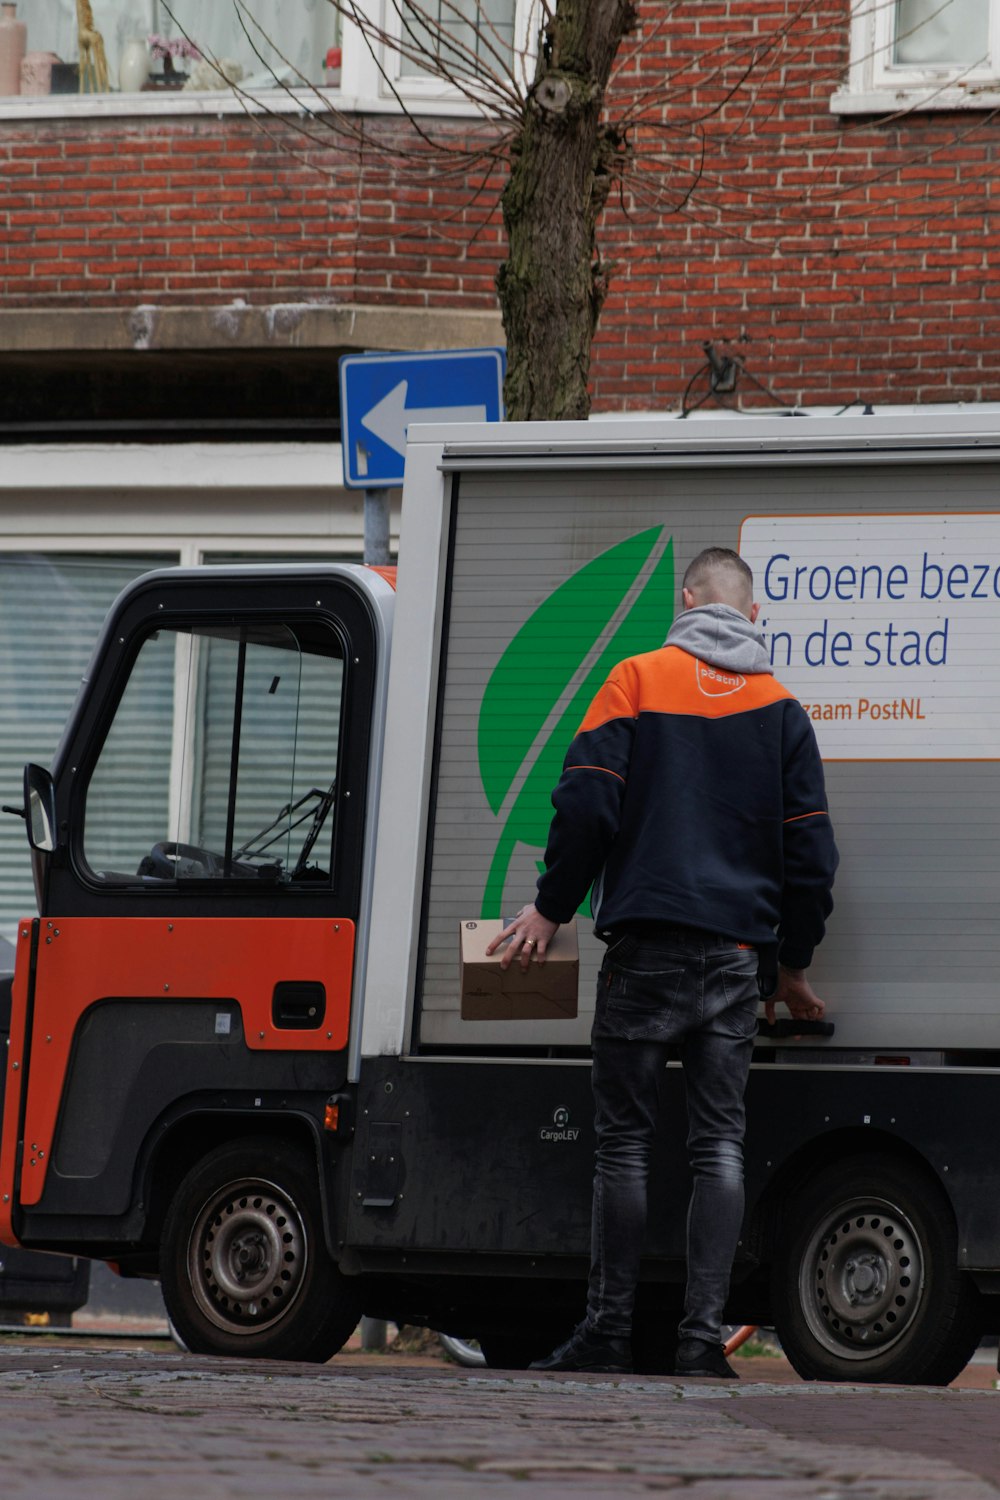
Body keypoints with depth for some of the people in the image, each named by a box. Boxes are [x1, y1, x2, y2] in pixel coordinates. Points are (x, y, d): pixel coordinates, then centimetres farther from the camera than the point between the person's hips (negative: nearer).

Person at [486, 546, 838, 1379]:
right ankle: (704, 1335, -6)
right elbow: (810, 850, 10)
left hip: (648, 948, -2)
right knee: (720, 1143, 1)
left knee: (625, 1141, 1)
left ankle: (609, 1332, 0)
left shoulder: (638, 679, 3)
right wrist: (792, 965, 20)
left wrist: (552, 908, 5)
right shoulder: (780, 708, 10)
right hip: (739, 953, 2)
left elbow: (587, 801, -6)